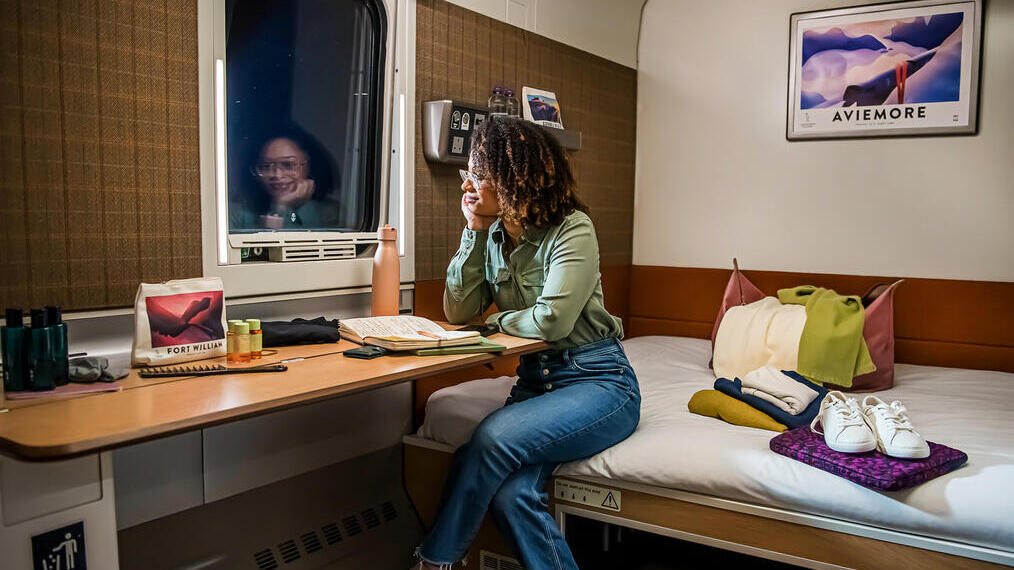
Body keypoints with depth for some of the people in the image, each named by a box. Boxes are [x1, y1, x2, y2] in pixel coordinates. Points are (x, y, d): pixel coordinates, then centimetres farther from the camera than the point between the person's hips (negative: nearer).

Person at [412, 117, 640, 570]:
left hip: (597, 380, -5)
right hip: (535, 378, 6)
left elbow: (551, 321, -23)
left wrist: (498, 321, -4)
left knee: (495, 436, -29)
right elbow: (458, 312, 2)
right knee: (508, 492, -23)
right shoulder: (493, 235, 8)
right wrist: (474, 232, -4)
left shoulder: (572, 229, -13)